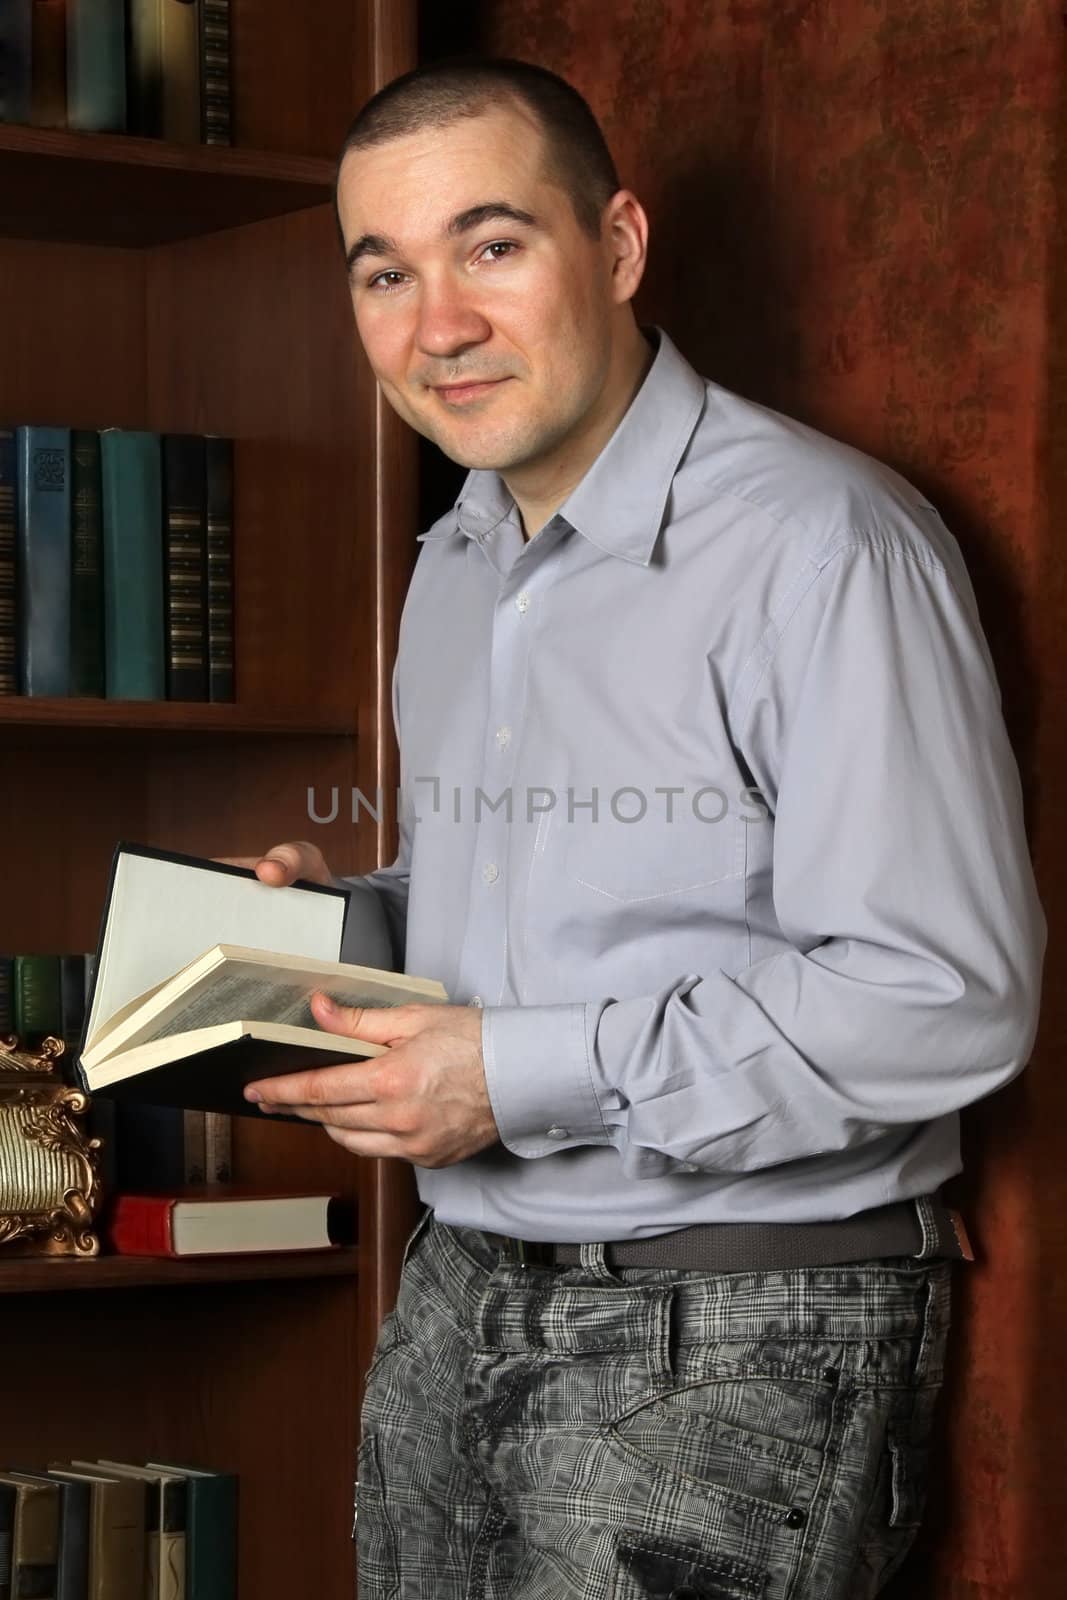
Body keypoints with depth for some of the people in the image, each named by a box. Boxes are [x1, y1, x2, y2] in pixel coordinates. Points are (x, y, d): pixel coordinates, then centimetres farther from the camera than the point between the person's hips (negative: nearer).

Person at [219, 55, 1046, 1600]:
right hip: (458, 1301, 8)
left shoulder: (823, 543, -17)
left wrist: (526, 1076, -22)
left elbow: (948, 1000, -23)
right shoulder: (453, 566, 13)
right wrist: (343, 913, 5)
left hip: (727, 1346, -8)